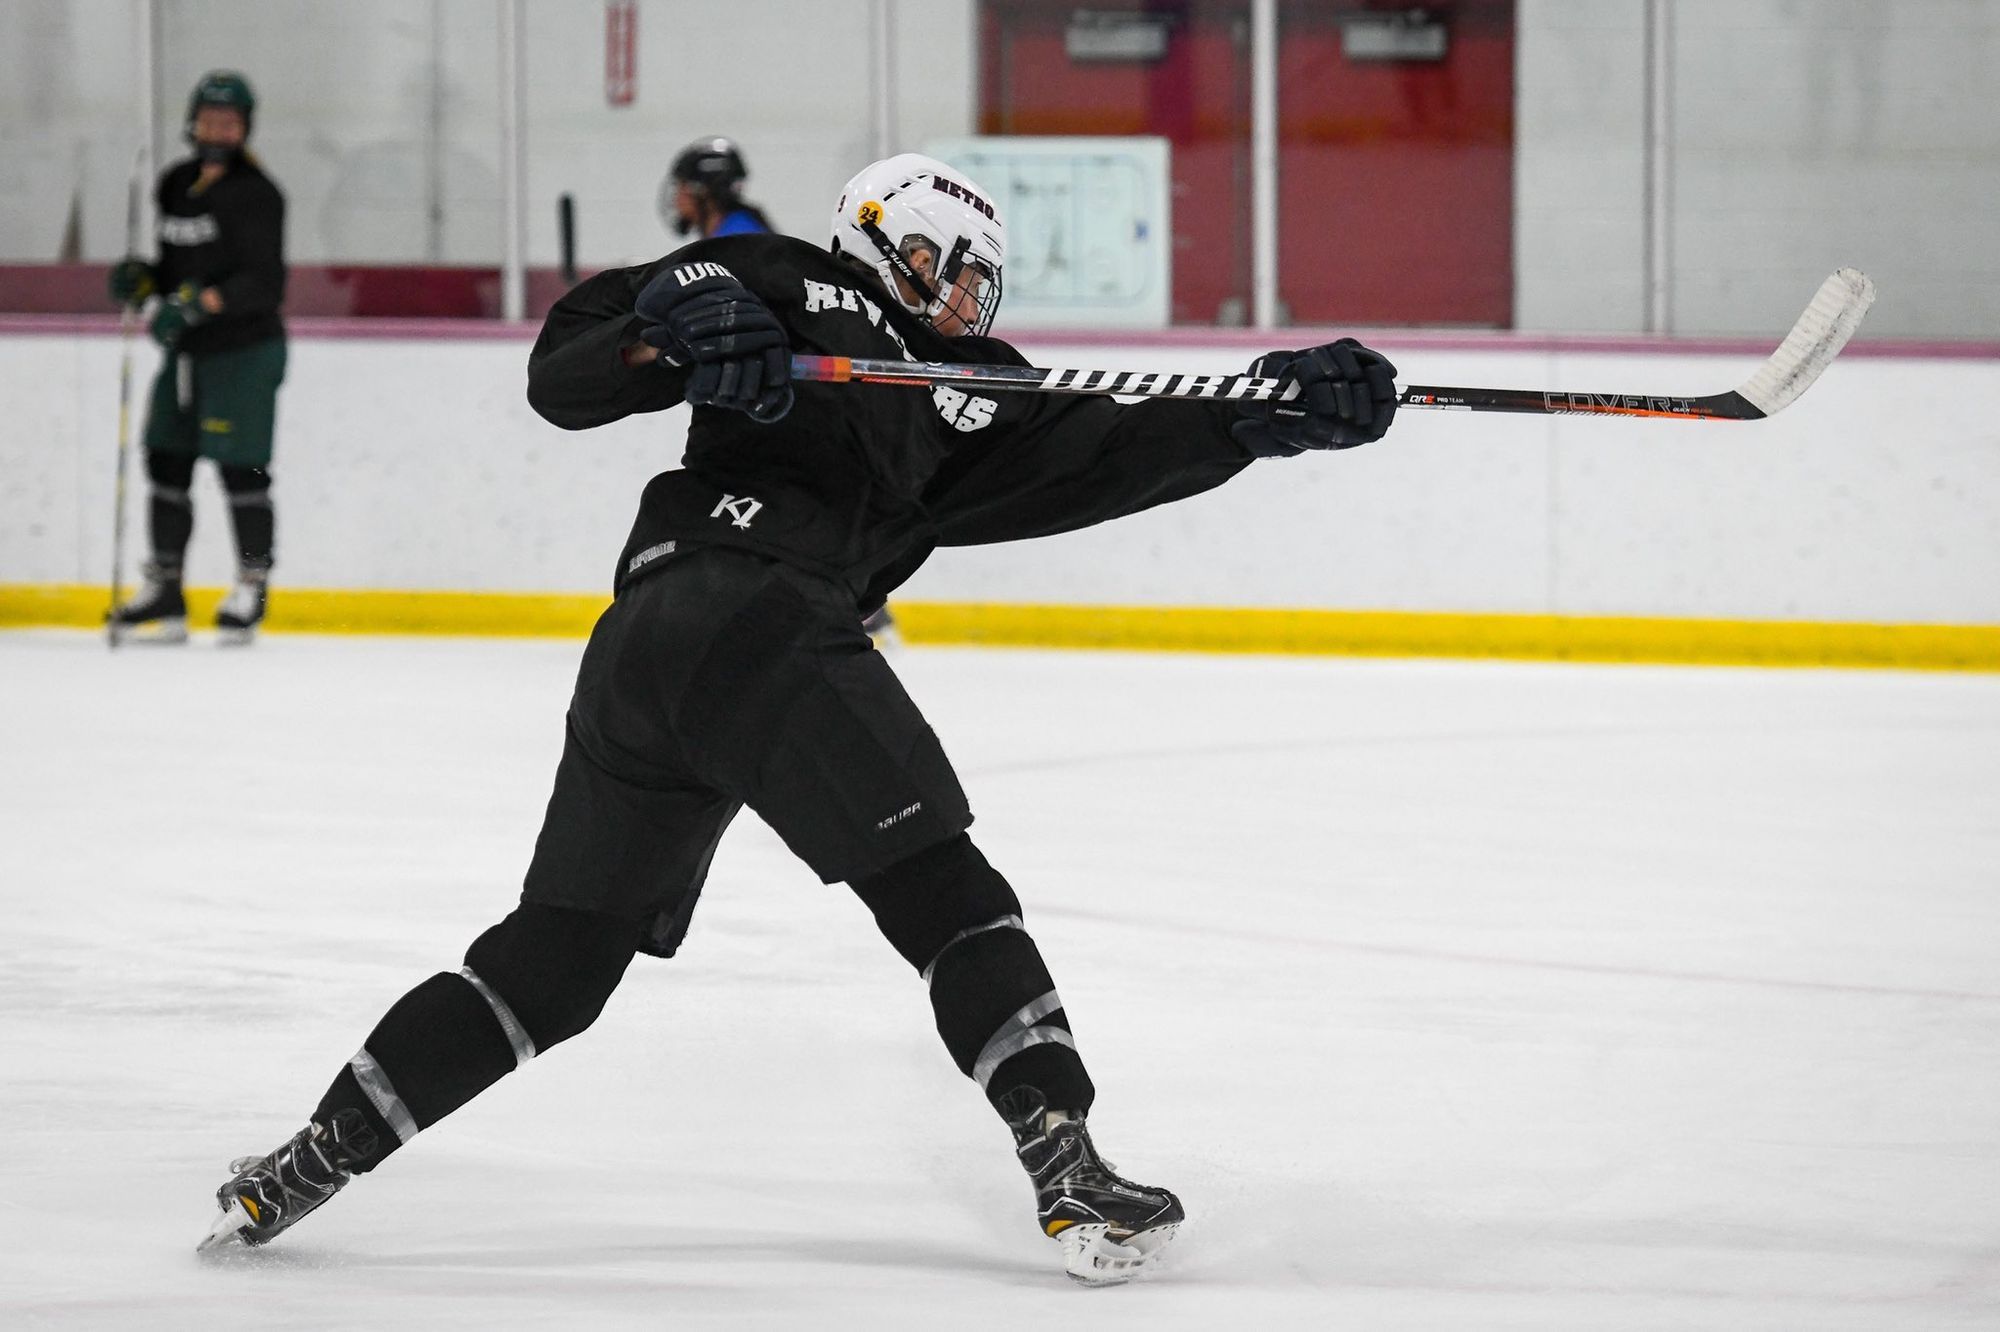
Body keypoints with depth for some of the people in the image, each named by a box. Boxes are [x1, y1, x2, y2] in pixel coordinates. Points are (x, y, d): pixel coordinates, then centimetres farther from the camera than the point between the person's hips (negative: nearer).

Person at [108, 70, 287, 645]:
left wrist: (199, 304, -30)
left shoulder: (256, 194, -12)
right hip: (186, 351, 8)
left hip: (245, 349, -8)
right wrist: (140, 279, 1)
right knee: (167, 461, 7)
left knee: (240, 467, -7)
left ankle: (251, 589, 5)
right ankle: (163, 594, 14)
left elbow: (263, 283, -21)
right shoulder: (175, 185, 12)